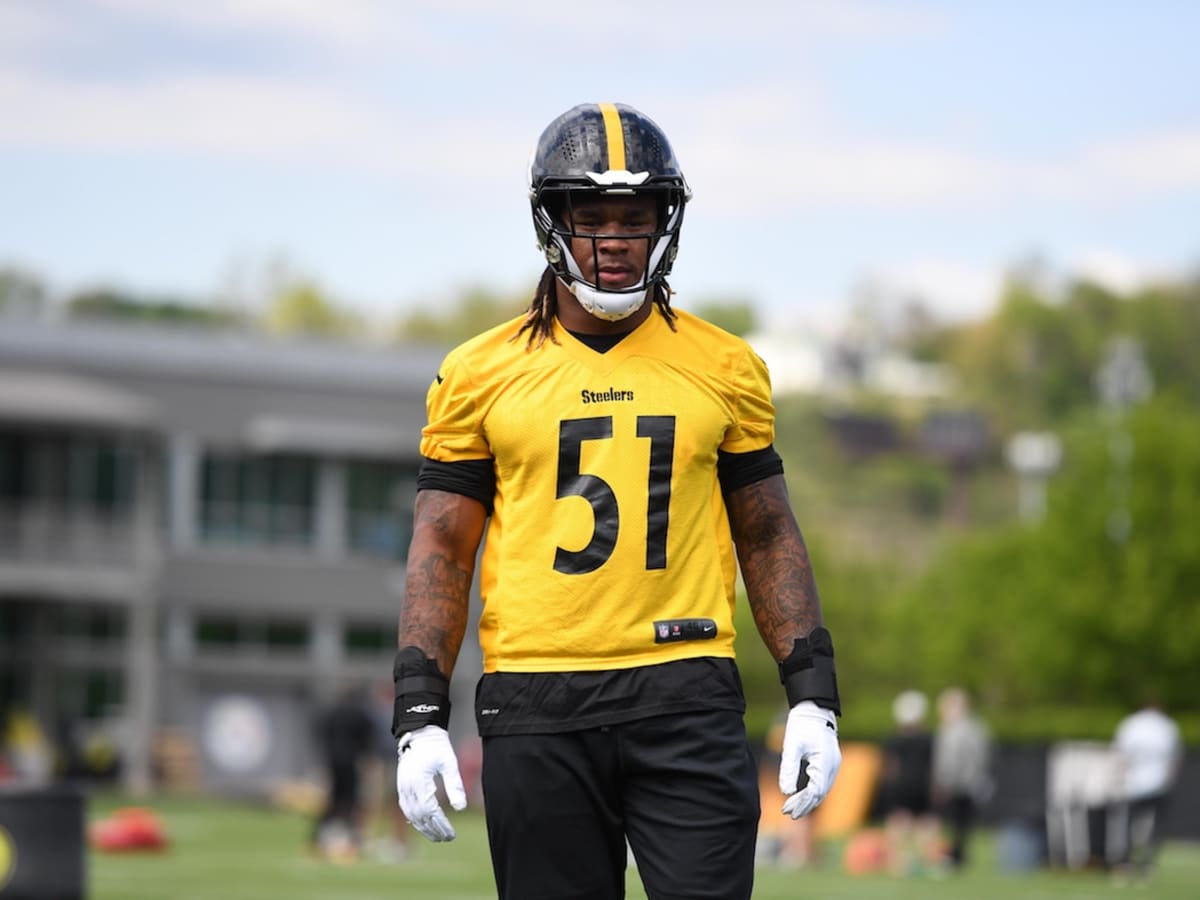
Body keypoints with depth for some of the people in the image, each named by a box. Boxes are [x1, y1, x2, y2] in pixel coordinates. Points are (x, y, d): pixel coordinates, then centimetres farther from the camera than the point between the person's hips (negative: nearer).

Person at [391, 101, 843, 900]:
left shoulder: (725, 368, 9)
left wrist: (813, 694, 5)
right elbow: (442, 548, 7)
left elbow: (769, 536, 14)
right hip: (537, 707, 0)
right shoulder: (483, 375, 6)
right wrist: (420, 717, -2)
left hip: (685, 698, 0)